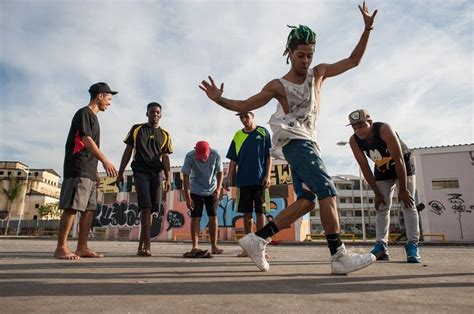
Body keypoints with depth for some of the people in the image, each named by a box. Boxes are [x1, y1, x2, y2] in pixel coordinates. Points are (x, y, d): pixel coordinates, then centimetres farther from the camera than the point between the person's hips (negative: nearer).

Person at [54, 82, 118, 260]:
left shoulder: (93, 117, 24)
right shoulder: (84, 113, -2)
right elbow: (86, 140, -15)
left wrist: (95, 172, 20)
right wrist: (105, 161, -22)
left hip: (89, 172, 9)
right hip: (78, 170, -9)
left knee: (89, 209, 5)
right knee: (72, 207, -10)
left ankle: (82, 248, 7)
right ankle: (61, 248, -4)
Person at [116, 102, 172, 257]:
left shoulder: (165, 135, 14)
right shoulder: (137, 129, 10)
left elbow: (165, 157, 11)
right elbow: (128, 152, 11)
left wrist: (167, 178, 0)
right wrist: (120, 173, 6)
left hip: (157, 173, 2)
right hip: (140, 172, -2)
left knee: (149, 208, 1)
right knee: (146, 207, -14)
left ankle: (141, 246, 12)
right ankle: (147, 245, -12)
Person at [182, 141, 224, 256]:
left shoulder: (215, 155, -18)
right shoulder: (190, 157, -20)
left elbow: (219, 172, -5)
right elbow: (186, 177, -16)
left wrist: (218, 188, -18)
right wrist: (187, 197, -19)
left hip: (212, 191, 1)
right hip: (195, 191, -1)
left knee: (213, 217, 1)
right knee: (195, 218, -4)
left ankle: (214, 246, 10)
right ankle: (195, 246, 4)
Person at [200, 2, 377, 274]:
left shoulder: (318, 73, 16)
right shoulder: (278, 86, 2)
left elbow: (354, 60, 18)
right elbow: (244, 106, 5)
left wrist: (367, 28, 8)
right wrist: (219, 100, -11)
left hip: (307, 142, 7)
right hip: (295, 140, -7)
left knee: (306, 200, 0)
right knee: (327, 191, -19)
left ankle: (258, 239, 2)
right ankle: (339, 257, -19)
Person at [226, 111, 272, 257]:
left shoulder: (263, 133, 3)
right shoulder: (237, 136, 10)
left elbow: (269, 156, 1)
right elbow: (233, 159, 11)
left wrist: (267, 176, -7)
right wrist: (229, 176, 0)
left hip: (260, 179, -2)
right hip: (243, 180, 3)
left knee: (260, 211, 1)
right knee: (246, 213, 7)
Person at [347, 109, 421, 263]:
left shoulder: (384, 129, -33)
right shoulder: (354, 141, -20)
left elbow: (399, 160, -31)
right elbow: (365, 168, -14)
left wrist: (403, 190, -27)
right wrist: (377, 193, -12)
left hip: (403, 165, -4)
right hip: (382, 169, 4)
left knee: (408, 204, -12)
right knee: (381, 207, -1)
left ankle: (412, 247, -10)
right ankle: (381, 247, -1)